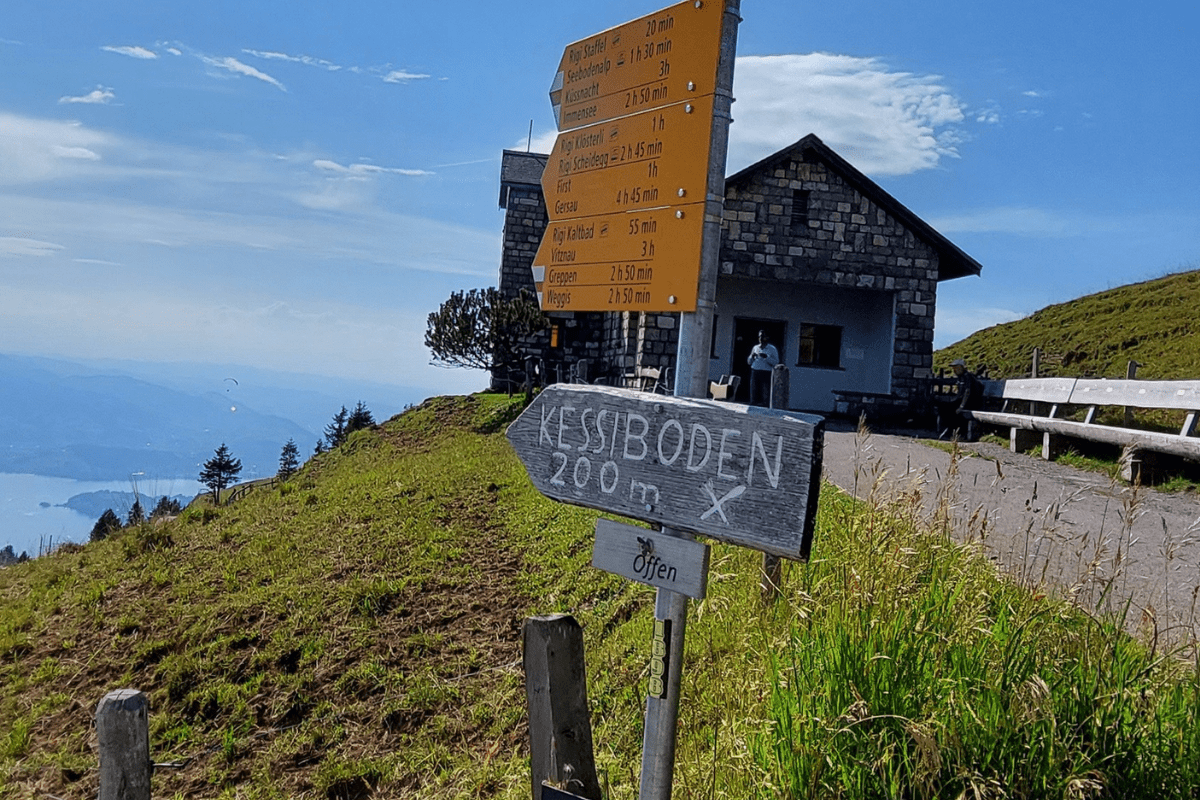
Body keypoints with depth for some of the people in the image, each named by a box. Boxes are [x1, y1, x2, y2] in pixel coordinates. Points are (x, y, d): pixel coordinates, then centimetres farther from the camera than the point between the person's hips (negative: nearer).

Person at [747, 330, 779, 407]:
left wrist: (766, 357, -15)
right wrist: (752, 356, -1)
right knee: (754, 395, 0)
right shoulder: (755, 347, 17)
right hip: (755, 373, 4)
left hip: (766, 374, -4)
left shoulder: (772, 349, 5)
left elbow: (776, 363, -4)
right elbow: (749, 362, 20)